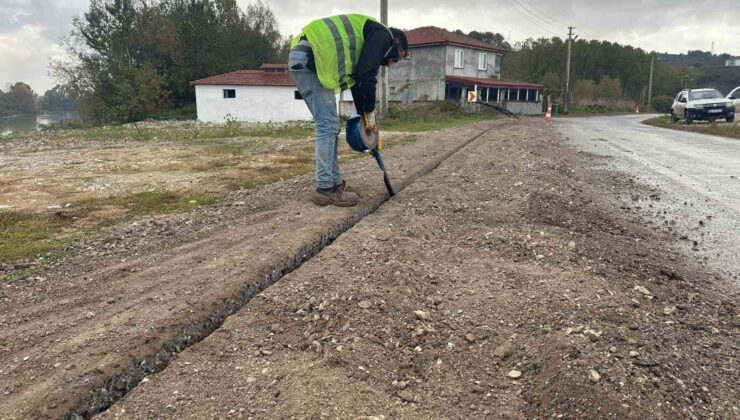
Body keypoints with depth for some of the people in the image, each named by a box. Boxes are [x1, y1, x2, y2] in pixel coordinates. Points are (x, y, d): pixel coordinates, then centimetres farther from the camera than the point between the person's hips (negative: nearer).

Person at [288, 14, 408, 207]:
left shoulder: (368, 38, 30)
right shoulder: (382, 35, 2)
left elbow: (357, 80, 31)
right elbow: (367, 75, -10)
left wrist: (364, 115, 29)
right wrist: (370, 112, 0)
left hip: (302, 59, 10)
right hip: (308, 58, -10)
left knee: (330, 125, 12)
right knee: (328, 126, -7)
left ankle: (335, 182, 17)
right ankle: (325, 189, -2)